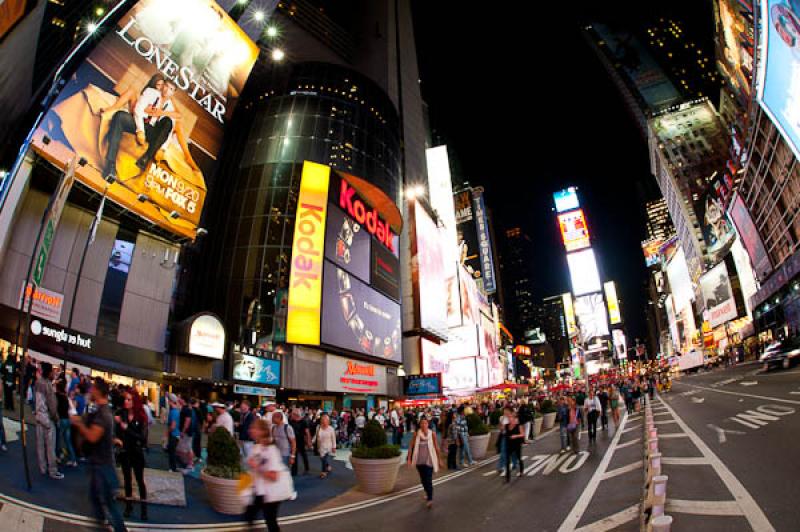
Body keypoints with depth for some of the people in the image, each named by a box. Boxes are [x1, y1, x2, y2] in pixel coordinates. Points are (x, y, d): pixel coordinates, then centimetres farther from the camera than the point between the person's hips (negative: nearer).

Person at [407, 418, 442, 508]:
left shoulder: (432, 434, -6)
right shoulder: (416, 434, -3)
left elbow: (436, 447, 1)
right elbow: (411, 446, -1)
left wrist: (439, 459, 3)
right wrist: (409, 458, -5)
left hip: (429, 460, -2)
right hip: (419, 460, 3)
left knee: (428, 480, -11)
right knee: (423, 479, 16)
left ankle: (430, 499, -6)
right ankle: (428, 493, 39)